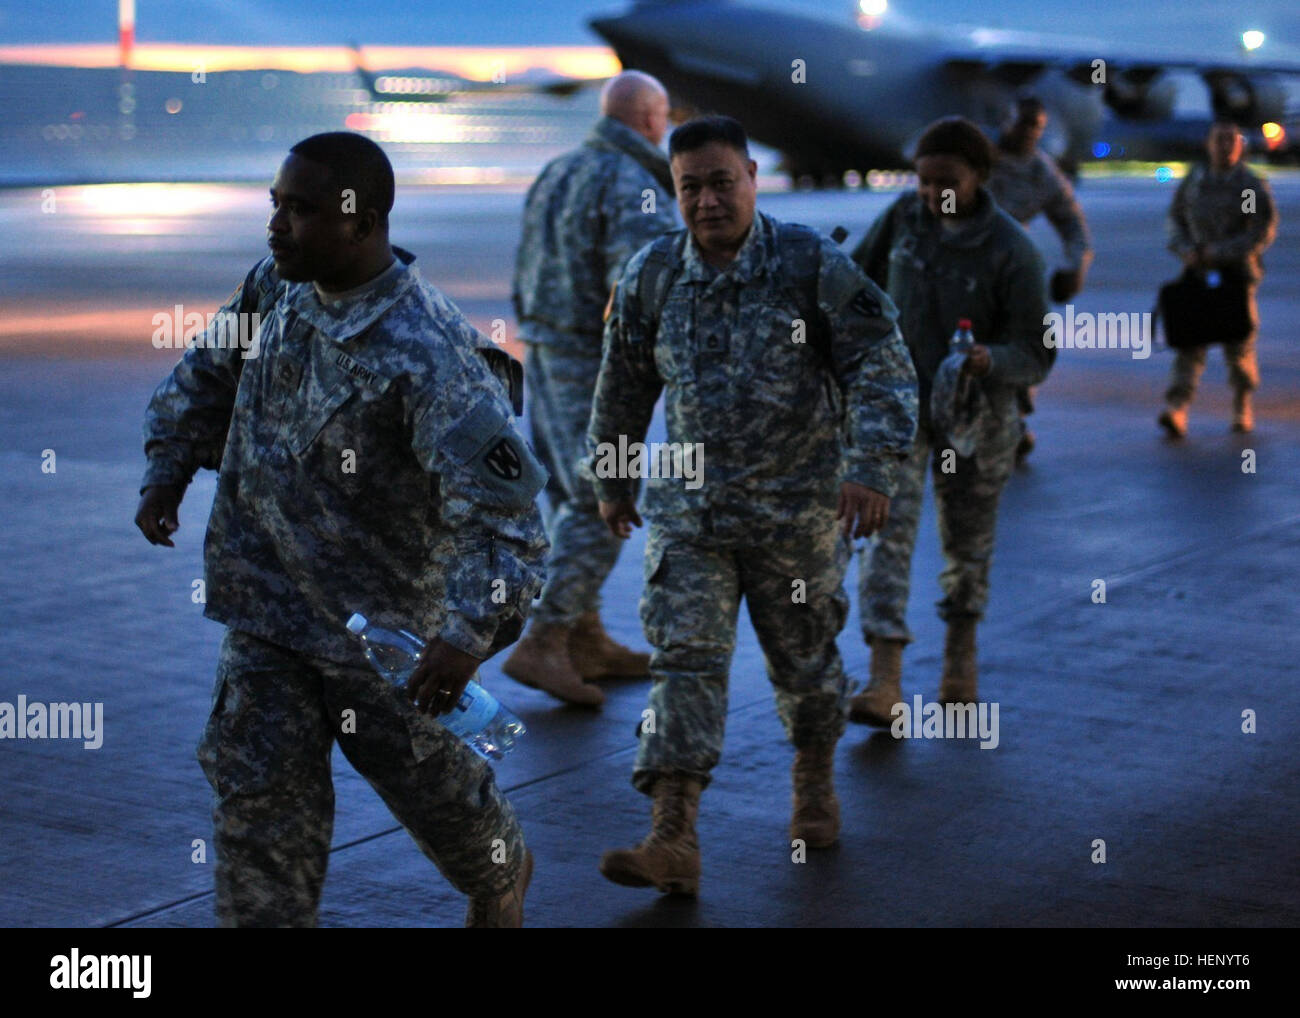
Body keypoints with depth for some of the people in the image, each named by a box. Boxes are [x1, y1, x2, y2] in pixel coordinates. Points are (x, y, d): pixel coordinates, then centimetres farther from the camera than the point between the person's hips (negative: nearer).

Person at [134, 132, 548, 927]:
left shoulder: (428, 355, -28)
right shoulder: (277, 288, -4)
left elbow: (503, 506, -32)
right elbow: (209, 373, 17)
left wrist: (469, 633, -40)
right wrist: (168, 469, 9)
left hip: (381, 618, -5)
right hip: (267, 593, 5)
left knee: (421, 771, 16)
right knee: (257, 785, 2)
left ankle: (501, 875, 47)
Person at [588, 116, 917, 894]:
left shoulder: (813, 264, -8)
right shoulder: (652, 275, 2)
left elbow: (882, 367, -11)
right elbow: (624, 386, 15)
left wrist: (873, 468, -22)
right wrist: (612, 477, 21)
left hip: (797, 508, -1)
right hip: (687, 509, 2)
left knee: (805, 660, 13)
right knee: (684, 660, -9)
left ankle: (816, 783, 41)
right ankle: (674, 840, -11)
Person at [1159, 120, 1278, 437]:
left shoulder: (1253, 186, -2)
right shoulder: (1194, 180, 8)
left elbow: (1265, 231, -8)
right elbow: (1175, 218, 17)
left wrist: (1223, 252, -16)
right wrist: (1185, 249, -3)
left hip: (1237, 272, -2)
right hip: (1198, 271, 2)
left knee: (1238, 345, 4)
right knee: (1190, 340, -10)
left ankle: (1243, 410, 24)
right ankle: (1176, 410, -21)